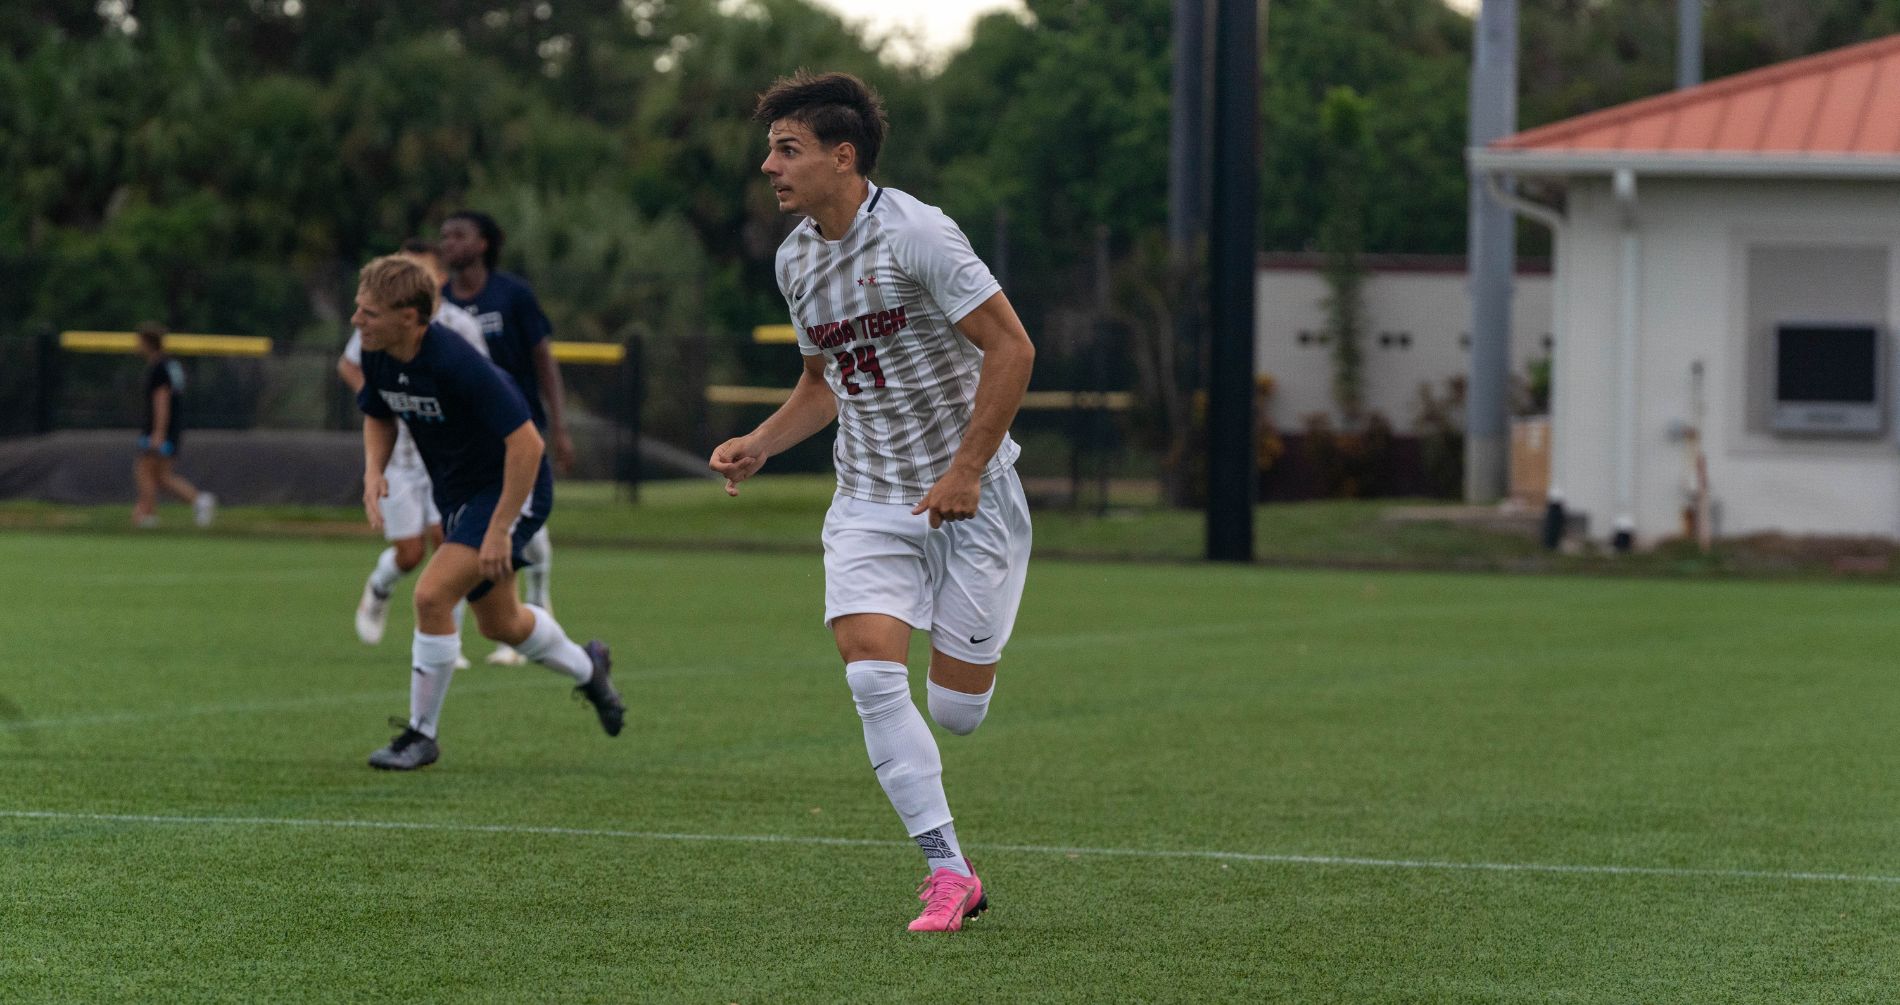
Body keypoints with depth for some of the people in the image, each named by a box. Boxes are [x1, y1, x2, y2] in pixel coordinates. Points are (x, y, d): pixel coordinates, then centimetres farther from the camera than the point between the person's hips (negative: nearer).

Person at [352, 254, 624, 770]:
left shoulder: (457, 364, -32)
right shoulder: (378, 357, -9)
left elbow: (526, 442, -31)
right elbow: (379, 416, 13)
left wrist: (499, 530, -29)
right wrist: (374, 472, -8)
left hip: (510, 490, -8)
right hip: (456, 491, 8)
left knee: (432, 595, -21)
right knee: (499, 623, 20)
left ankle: (422, 733, -6)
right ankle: (587, 667, 49)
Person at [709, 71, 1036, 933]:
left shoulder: (915, 233, -16)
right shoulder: (796, 259, 7)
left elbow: (1011, 347, -16)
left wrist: (966, 471, -19)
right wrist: (759, 445, 5)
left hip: (970, 496, -5)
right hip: (869, 500, 5)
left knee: (955, 711, -3)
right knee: (870, 672, -16)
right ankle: (949, 872, -10)